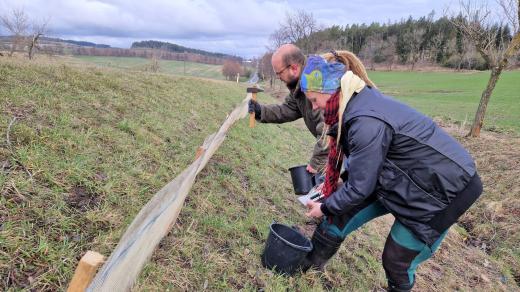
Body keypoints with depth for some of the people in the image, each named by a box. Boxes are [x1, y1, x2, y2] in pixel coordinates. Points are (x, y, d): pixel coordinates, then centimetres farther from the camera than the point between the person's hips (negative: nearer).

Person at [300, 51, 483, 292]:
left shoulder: (367, 122, -33)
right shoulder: (359, 102, -5)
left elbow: (360, 188, -23)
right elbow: (360, 164, 6)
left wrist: (325, 207, -7)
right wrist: (329, 184, 8)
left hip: (442, 188, -8)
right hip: (401, 176, 8)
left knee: (397, 259, 5)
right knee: (344, 212, 7)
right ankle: (311, 262, 28)